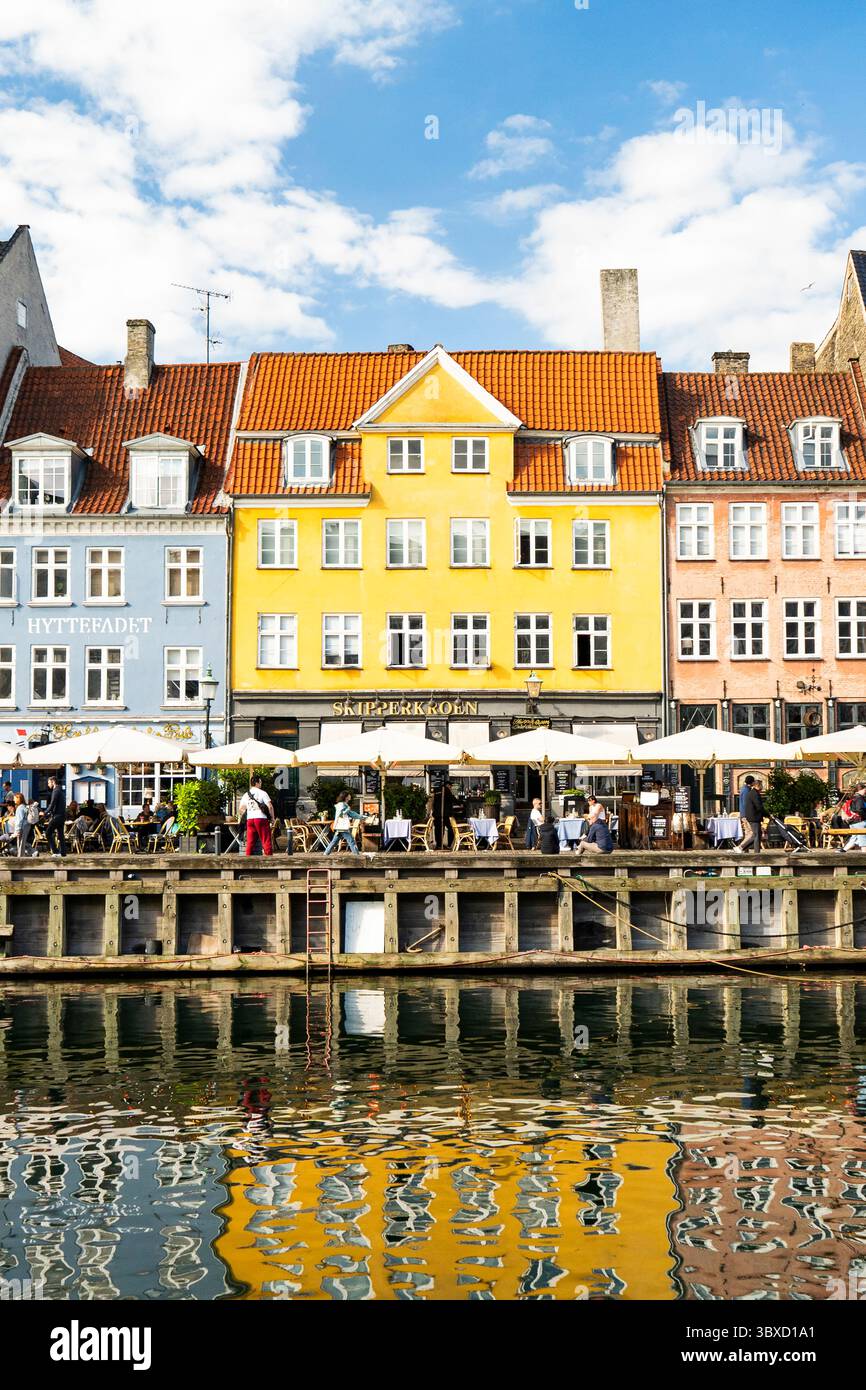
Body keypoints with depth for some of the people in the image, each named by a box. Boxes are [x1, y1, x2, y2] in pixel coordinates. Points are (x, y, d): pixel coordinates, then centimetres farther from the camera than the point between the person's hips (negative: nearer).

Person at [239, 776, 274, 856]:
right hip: (261, 819, -5)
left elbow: (241, 809, 14)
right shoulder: (262, 793, -2)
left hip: (250, 819, 5)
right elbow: (270, 806, -9)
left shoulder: (246, 795, 13)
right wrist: (272, 817, 1)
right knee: (266, 841, -2)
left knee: (250, 842, 7)